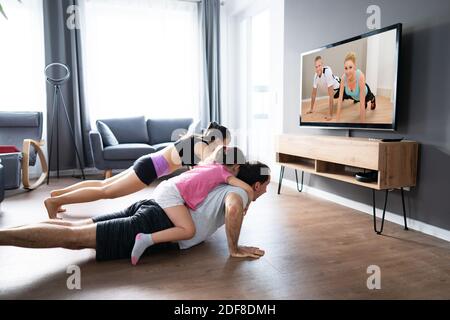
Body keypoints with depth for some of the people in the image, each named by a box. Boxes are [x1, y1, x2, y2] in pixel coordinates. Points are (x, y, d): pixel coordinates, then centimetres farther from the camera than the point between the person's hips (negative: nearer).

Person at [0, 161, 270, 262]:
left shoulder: (228, 185, 23)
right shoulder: (239, 191, -3)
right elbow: (234, 209, -29)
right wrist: (235, 248, -15)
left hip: (152, 208, 8)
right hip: (156, 226, -8)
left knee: (73, 228, 4)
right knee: (73, 238, -12)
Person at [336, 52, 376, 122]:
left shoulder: (361, 76, -46)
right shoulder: (344, 77, -36)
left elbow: (362, 103, -45)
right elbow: (340, 99, -32)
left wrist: (362, 122, -43)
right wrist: (338, 120, -33)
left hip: (365, 93, -1)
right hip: (354, 96, 1)